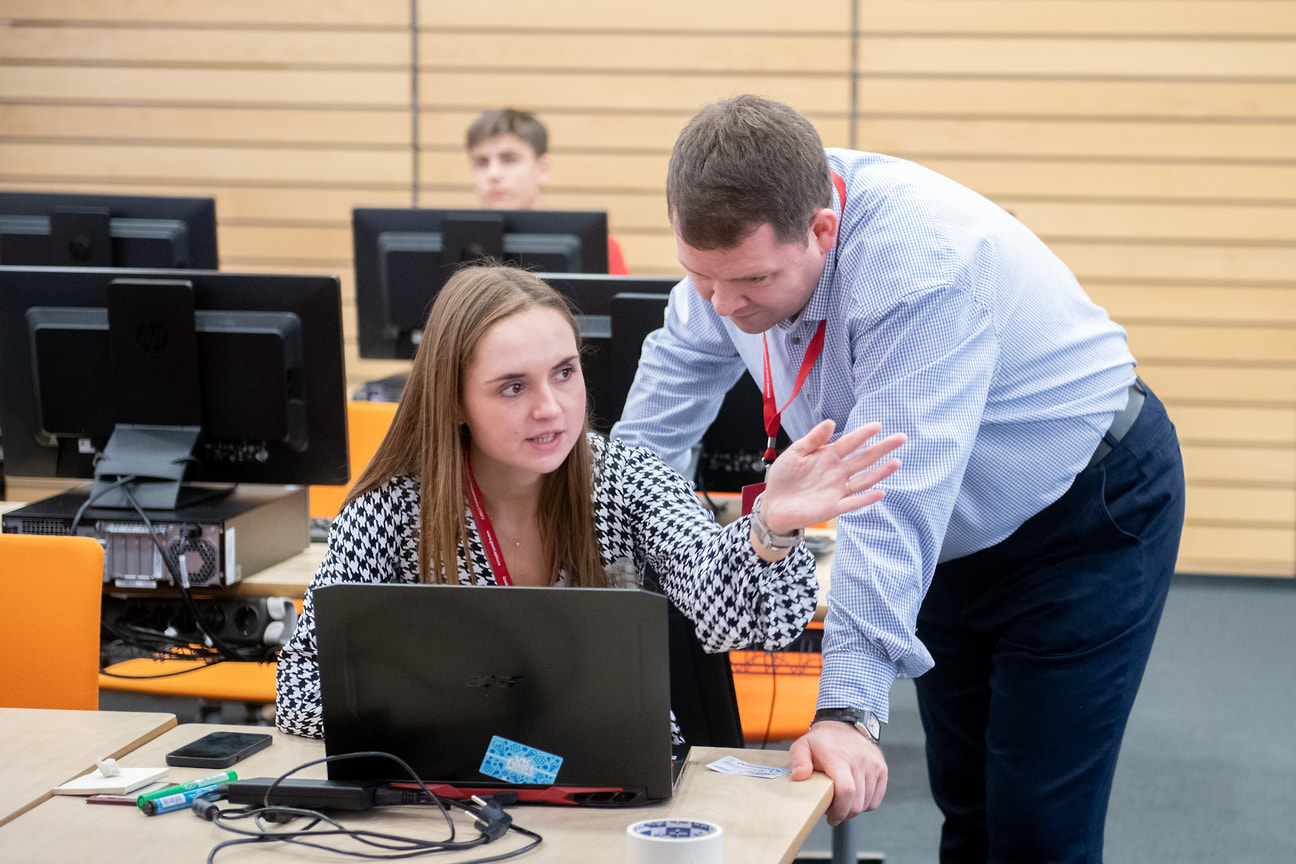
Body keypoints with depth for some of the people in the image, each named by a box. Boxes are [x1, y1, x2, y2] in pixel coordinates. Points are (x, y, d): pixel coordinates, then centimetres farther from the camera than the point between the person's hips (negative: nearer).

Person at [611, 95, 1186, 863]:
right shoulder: (740, 239, -15)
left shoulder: (923, 267, -37)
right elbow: (650, 431, -1)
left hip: (1087, 516, -7)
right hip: (957, 534, 7)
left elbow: (895, 504, -41)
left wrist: (849, 711, -44)